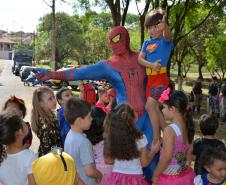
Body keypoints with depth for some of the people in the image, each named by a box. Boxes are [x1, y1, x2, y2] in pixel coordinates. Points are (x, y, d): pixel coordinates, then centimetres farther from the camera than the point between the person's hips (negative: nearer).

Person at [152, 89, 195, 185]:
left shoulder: (169, 130, -24)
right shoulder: (187, 126, -2)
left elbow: (167, 157, -25)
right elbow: (189, 150, 8)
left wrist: (155, 175, -13)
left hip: (170, 177, -7)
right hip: (185, 174, 7)